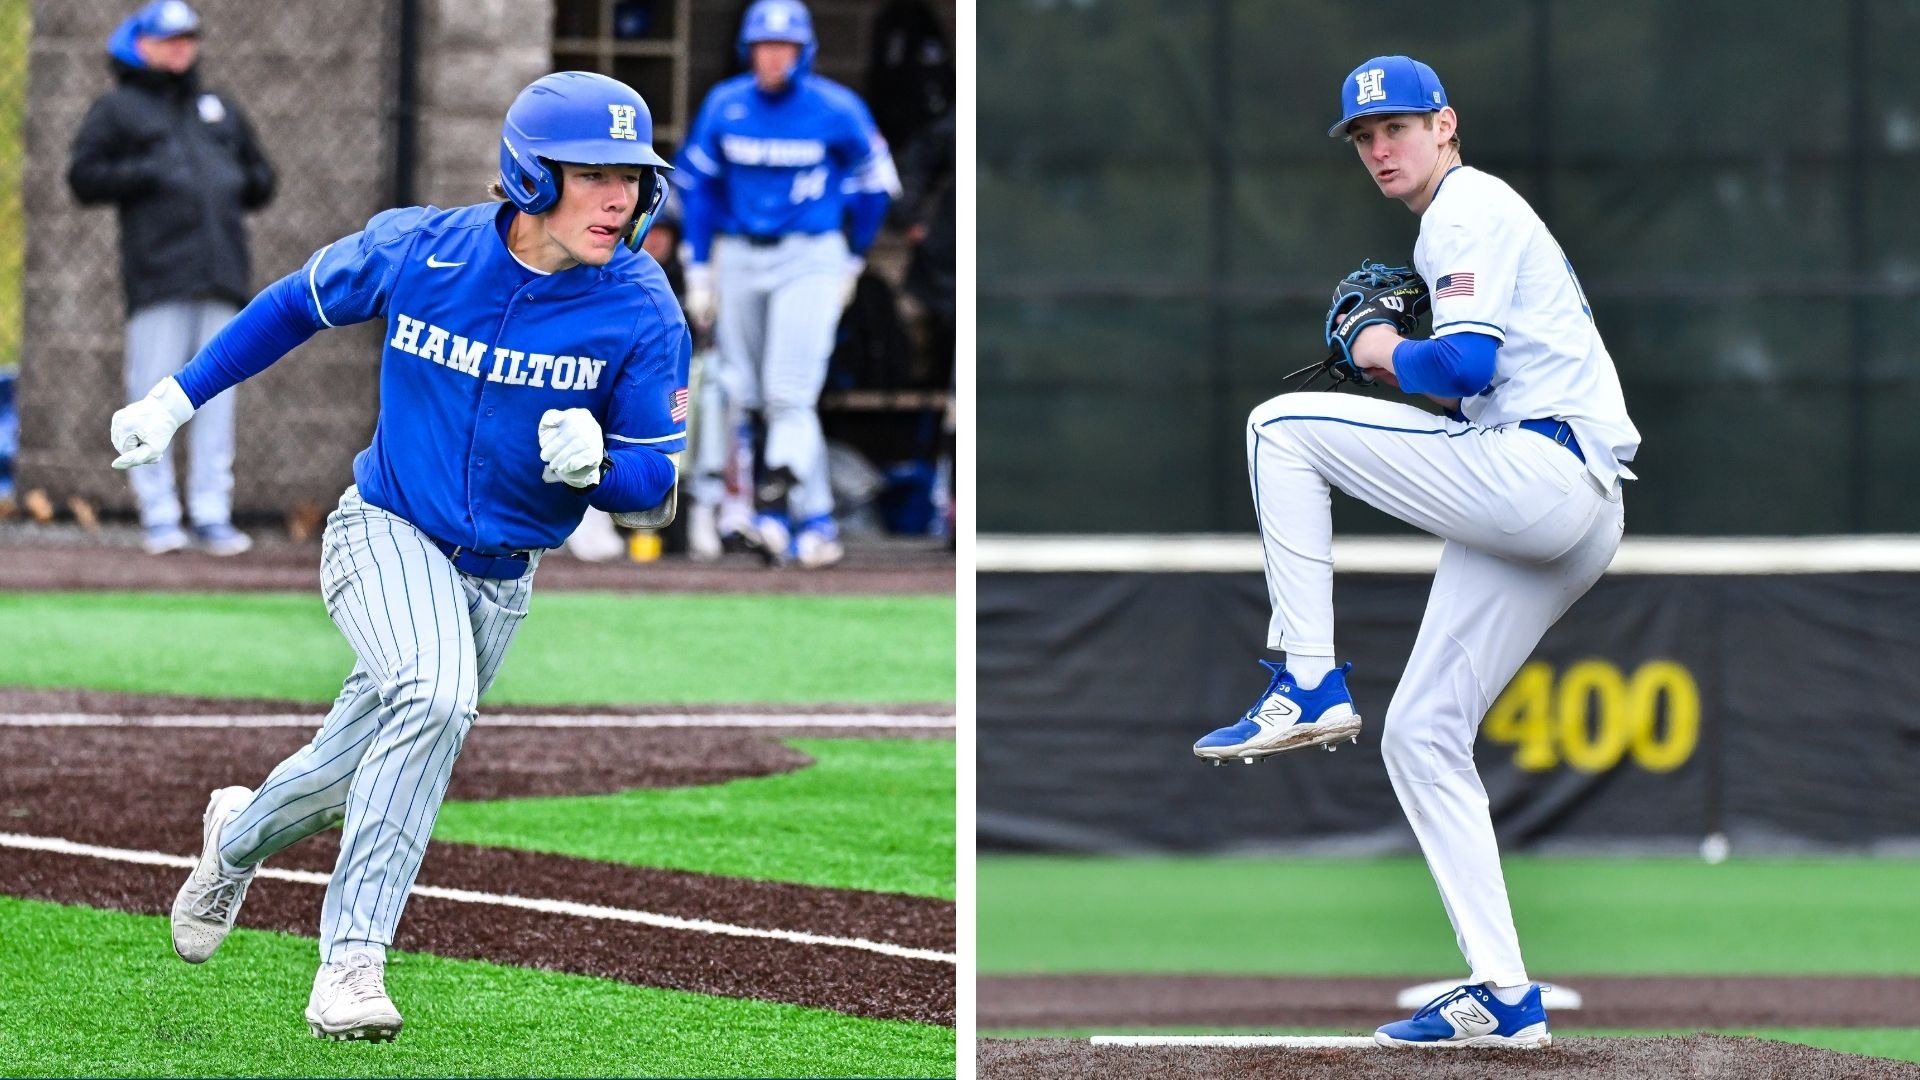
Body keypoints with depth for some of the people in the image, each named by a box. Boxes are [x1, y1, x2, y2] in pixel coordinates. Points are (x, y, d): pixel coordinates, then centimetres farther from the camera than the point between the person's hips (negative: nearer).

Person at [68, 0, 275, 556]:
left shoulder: (221, 110, 25)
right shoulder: (118, 110, 11)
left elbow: (261, 181, 30)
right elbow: (84, 177, 2)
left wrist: (242, 182, 7)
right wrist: (148, 174, -11)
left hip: (221, 278, 4)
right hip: (158, 276, -4)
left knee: (216, 396, 1)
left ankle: (212, 512, 3)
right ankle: (158, 514, -3)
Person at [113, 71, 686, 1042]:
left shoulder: (642, 313, -15)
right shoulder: (415, 251, -15)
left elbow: (654, 483, -10)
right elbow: (299, 304, 5)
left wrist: (596, 462, -33)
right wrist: (177, 397, 7)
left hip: (501, 580, 3)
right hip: (386, 533, -3)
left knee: (368, 775, 13)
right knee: (433, 697, -30)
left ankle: (243, 832, 47)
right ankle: (350, 961, -26)